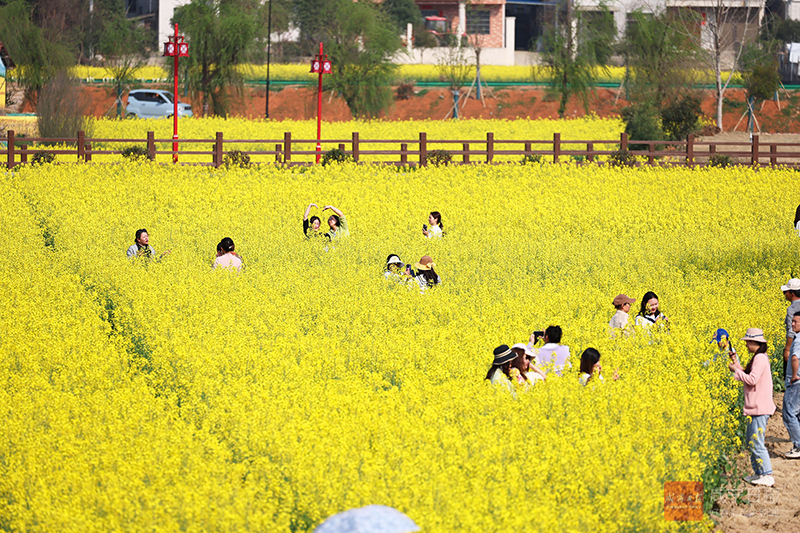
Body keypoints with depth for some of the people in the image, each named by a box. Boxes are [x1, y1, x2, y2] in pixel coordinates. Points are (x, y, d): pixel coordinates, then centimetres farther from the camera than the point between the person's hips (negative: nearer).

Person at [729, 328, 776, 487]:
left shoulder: (760, 358, -17)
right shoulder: (759, 357, 15)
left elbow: (752, 380, -23)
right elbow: (751, 377, 19)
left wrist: (736, 371, -12)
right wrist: (738, 367, 11)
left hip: (759, 408, -11)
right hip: (756, 407, 11)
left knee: (756, 442, -9)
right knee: (750, 440, 16)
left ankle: (767, 476, -6)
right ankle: (758, 473, 21)